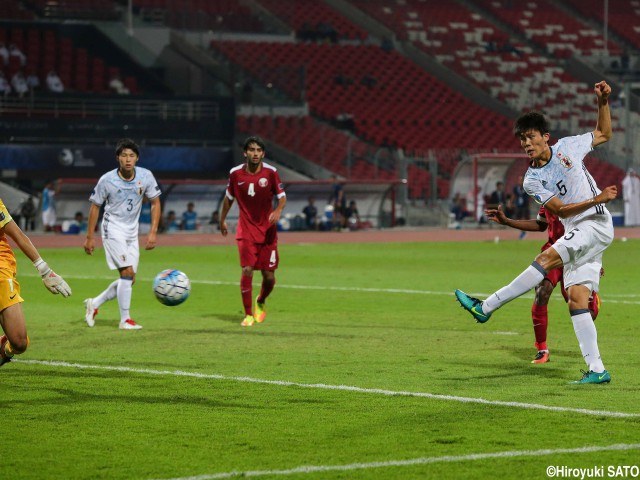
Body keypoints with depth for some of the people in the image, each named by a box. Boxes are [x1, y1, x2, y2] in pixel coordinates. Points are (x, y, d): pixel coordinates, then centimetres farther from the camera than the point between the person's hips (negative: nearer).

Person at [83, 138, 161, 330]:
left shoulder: (145, 176, -6)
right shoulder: (107, 180, -13)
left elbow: (155, 203, 3)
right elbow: (95, 206, -2)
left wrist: (153, 232, -6)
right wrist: (89, 237, -1)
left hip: (131, 233, 5)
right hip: (113, 229, -5)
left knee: (128, 280, 6)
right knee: (127, 272, -16)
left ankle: (94, 304, 24)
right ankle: (125, 320, -8)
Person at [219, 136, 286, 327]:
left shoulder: (270, 172, -6)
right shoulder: (235, 173, -3)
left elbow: (282, 196, 1)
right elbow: (229, 198, 13)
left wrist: (278, 210, -21)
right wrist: (222, 220, 21)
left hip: (268, 231, 0)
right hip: (246, 231, 0)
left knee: (269, 276, 0)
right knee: (247, 270, -14)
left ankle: (260, 302, 33)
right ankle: (248, 315, -1)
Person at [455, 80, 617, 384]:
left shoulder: (568, 147, 1)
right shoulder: (532, 181, 4)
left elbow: (603, 134, 16)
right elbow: (560, 209, -6)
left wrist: (603, 103, 2)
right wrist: (595, 199, -19)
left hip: (596, 224, -4)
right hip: (575, 234, 4)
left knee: (546, 259, -23)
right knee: (576, 299, -7)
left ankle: (485, 307, -20)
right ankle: (596, 370, -7)